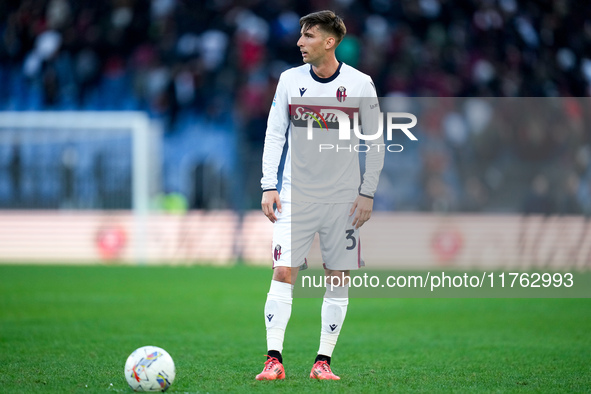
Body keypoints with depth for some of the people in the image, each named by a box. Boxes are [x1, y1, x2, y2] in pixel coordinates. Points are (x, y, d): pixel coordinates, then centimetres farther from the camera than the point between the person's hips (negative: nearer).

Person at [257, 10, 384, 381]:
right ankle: (274, 360, -9)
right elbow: (275, 135, 5)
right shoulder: (290, 80, 1)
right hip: (296, 194, 0)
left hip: (343, 197, 0)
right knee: (284, 272, -10)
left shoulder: (360, 84, -4)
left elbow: (375, 142, 2)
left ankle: (323, 361, 10)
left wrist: (368, 192, -3)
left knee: (338, 278, 1)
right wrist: (269, 186, -4)